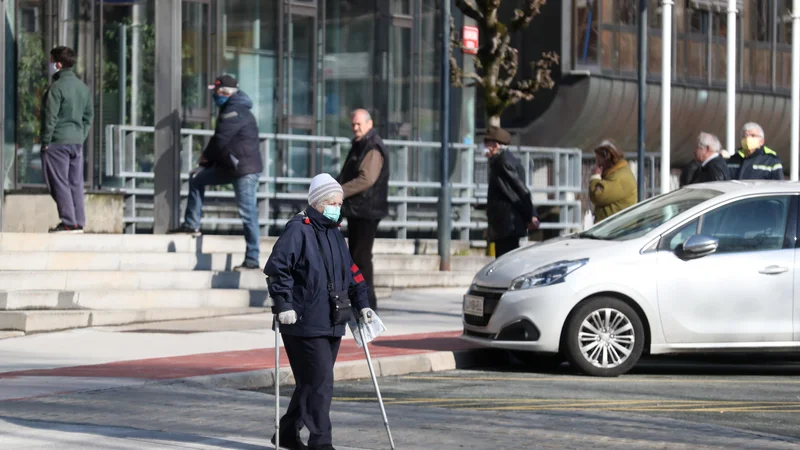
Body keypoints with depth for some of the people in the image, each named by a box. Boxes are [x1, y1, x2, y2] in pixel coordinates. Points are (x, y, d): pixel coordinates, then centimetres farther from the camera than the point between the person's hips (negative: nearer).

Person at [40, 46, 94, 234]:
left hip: (58, 141, -7)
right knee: (76, 183, 9)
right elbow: (89, 115, 14)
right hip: (77, 141, 7)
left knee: (59, 183, -3)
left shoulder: (57, 87, -13)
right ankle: (79, 223, 9)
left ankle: (68, 223, -7)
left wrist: (46, 141, -8)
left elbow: (50, 117, -14)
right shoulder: (83, 87, 11)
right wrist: (81, 136, 16)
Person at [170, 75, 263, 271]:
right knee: (197, 178, 16)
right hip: (231, 167, 11)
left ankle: (252, 260, -8)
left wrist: (206, 156, 1)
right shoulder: (230, 110, 17)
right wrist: (208, 160, 11)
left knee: (248, 213, -9)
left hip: (245, 169, -11)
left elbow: (221, 140, -17)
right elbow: (222, 140, 22)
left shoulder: (235, 111, -16)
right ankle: (192, 225, 18)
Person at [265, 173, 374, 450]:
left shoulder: (335, 234, 17)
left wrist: (361, 304, 17)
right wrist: (283, 304, -20)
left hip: (331, 323, 8)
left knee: (311, 382, 13)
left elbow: (351, 272, 25)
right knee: (320, 381, -12)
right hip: (305, 323, -8)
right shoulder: (298, 230, -9)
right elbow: (277, 267, -14)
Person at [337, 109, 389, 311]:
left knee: (362, 256, -12)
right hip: (356, 210, 10)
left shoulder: (373, 148, -14)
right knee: (355, 255, 13)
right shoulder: (359, 146, 19)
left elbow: (366, 179, -25)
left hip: (367, 211, -10)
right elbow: (348, 175, 27)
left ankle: (368, 304, -11)